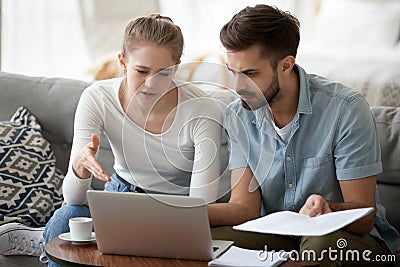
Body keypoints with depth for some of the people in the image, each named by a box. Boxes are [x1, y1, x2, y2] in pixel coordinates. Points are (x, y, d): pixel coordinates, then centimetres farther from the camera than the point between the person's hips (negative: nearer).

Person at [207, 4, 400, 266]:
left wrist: (327, 208, -40)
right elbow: (245, 207, -6)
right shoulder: (238, 116, -2)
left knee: (320, 245, -38)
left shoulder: (345, 109, -18)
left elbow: (364, 216, -17)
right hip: (275, 235, 3)